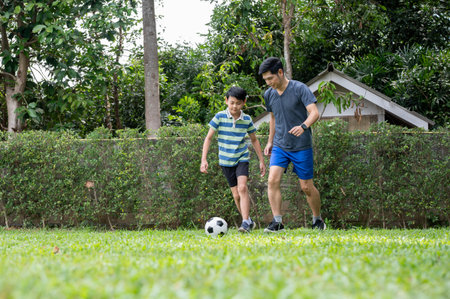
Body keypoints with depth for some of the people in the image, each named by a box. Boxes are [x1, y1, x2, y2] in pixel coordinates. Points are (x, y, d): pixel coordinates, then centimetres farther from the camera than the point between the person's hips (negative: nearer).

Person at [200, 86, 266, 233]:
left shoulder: (247, 120, -2)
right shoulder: (220, 117, -7)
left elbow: (254, 140, 11)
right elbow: (208, 138, -3)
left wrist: (262, 161, 12)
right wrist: (204, 159, -10)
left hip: (242, 158, -1)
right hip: (226, 160, 1)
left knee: (242, 188, -22)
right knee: (236, 195, 3)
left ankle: (245, 222, -25)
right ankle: (249, 221, 19)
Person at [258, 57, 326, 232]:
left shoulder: (299, 89, -13)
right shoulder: (269, 94, 4)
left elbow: (314, 113, -21)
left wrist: (303, 126, -40)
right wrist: (270, 142, 20)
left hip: (301, 146, -4)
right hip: (280, 146, 4)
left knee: (306, 187, 2)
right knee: (272, 180, -15)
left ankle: (317, 219, 24)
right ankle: (277, 221, -12)